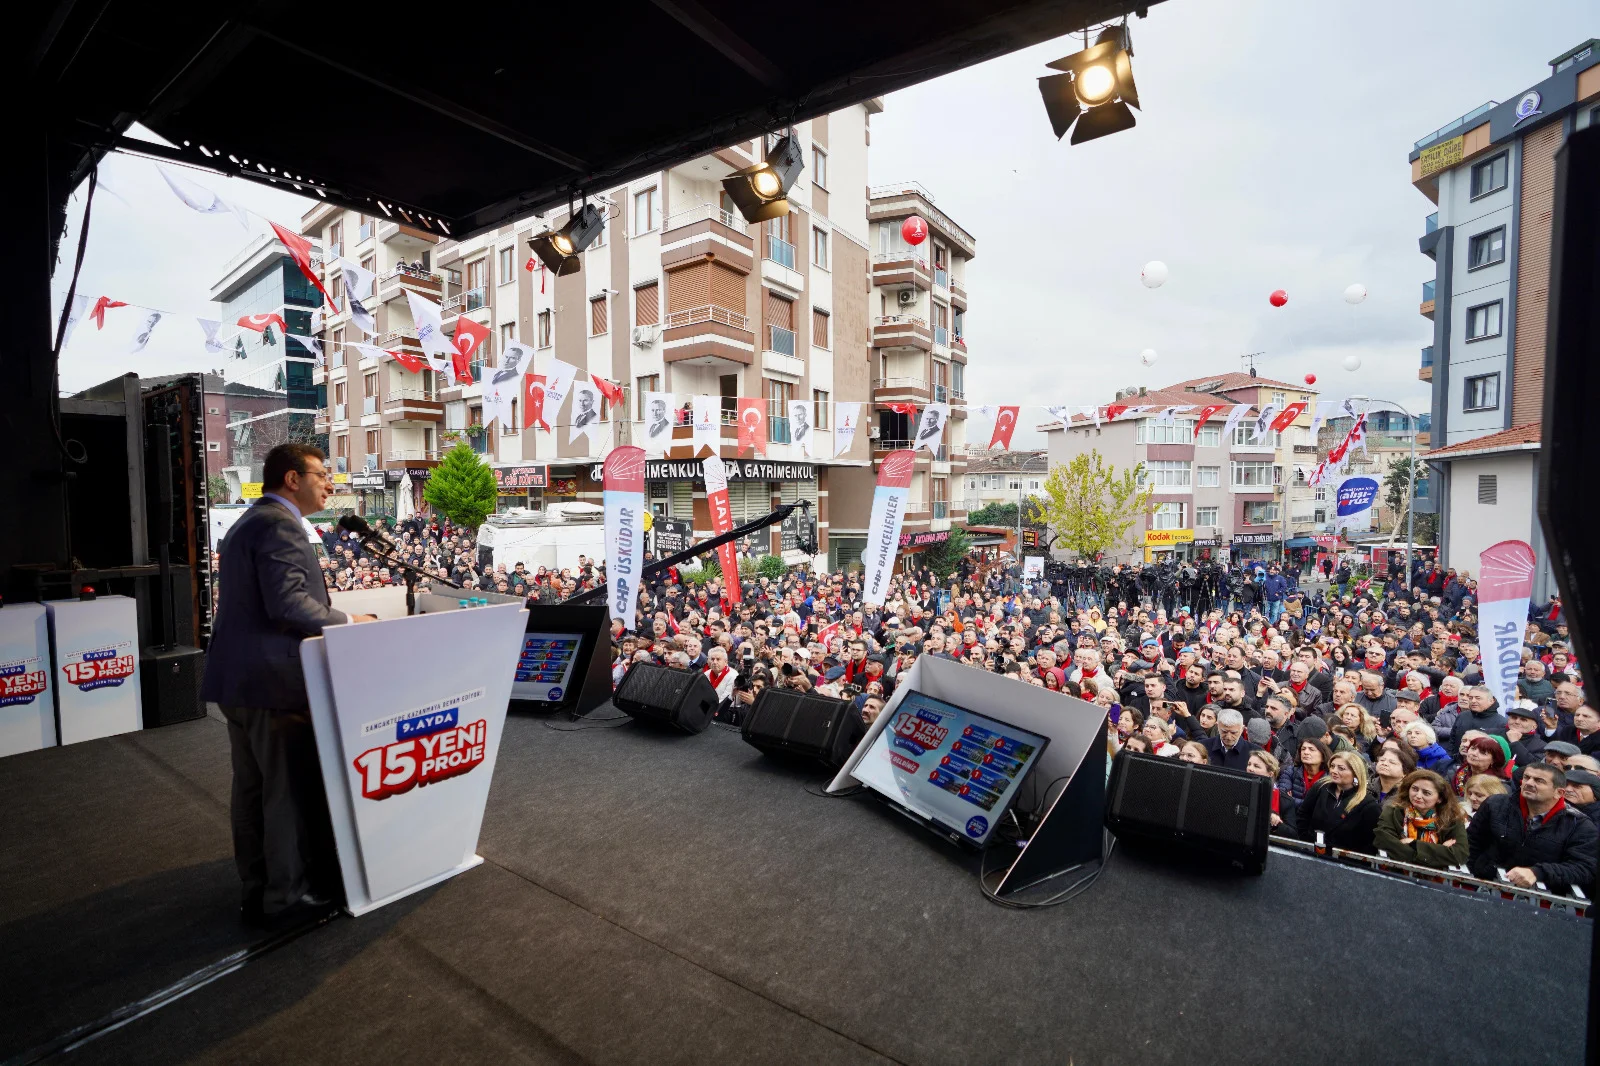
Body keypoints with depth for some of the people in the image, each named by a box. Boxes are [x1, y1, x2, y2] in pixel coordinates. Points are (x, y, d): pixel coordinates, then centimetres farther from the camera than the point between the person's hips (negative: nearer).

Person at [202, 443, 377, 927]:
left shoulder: (245, 523, 18)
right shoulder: (280, 524, -15)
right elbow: (288, 602, -25)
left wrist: (334, 620, 19)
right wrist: (347, 621, -12)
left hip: (237, 677, 10)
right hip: (273, 680, -10)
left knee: (251, 788, 18)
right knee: (290, 791, 2)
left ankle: (256, 889, 30)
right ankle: (287, 896, 14)